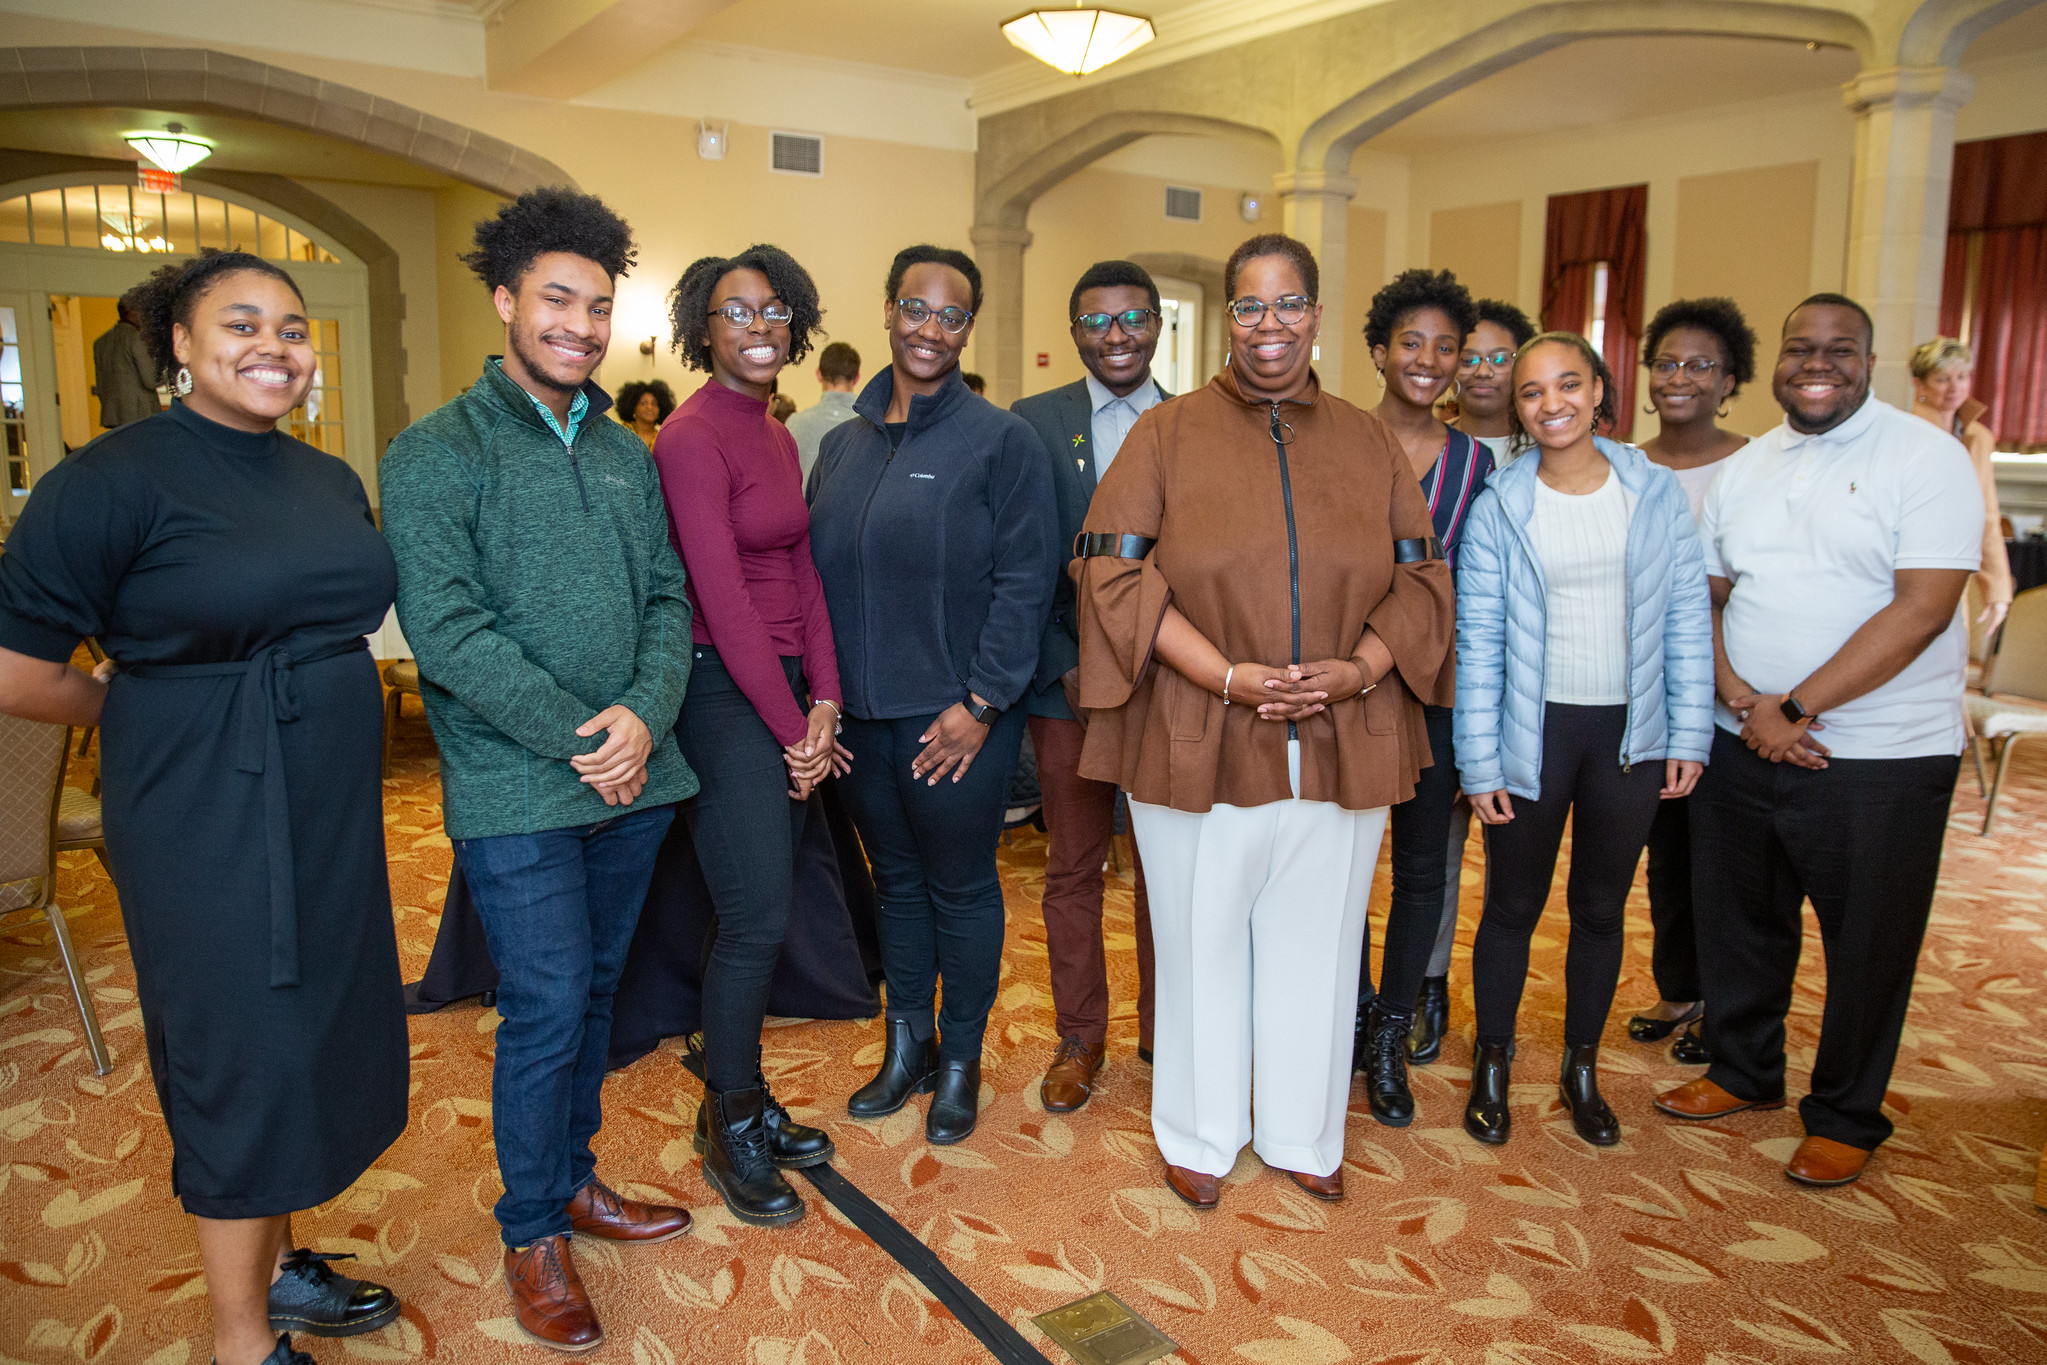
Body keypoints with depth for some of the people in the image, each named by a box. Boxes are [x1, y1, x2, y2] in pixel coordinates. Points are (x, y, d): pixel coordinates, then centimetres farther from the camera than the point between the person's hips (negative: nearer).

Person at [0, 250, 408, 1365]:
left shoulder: (330, 480, 8)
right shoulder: (116, 476, -13)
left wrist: (321, 717, 9)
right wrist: (161, 714, -2)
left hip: (330, 813, 7)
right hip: (209, 823, -7)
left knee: (312, 1036, 16)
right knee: (239, 1057, 5)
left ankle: (273, 1264, 39)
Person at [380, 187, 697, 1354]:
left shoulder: (627, 454, 12)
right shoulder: (436, 455, -6)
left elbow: (668, 598, 8)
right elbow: (447, 631, -15)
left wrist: (646, 715, -9)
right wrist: (578, 736, -16)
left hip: (634, 776, 6)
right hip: (518, 791, -5)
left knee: (594, 993, 16)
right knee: (547, 1011, -2)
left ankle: (575, 1179, 36)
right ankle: (534, 1232, 20)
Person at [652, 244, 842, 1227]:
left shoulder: (777, 435, 13)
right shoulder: (693, 436, -13)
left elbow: (802, 574, 11)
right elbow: (723, 601, -17)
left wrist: (824, 703, 2)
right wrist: (791, 727, -12)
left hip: (783, 690, 8)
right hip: (724, 695, -8)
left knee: (759, 912, 13)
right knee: (755, 917, -3)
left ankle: (742, 1101, 28)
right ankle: (730, 1131, 15)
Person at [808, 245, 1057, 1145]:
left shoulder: (997, 439, -7)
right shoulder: (844, 442, 8)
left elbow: (1025, 578, -11)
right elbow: (815, 571, 10)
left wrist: (979, 703, -15)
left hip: (955, 718, -5)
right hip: (861, 715, 5)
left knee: (961, 889, 9)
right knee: (896, 881, 17)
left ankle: (960, 1062, 28)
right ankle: (906, 1048, 34)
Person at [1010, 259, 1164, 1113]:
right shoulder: (1033, 423, 1)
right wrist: (1062, 666, -10)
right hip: (1069, 682, 0)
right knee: (1073, 871, 10)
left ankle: (1163, 1029, 30)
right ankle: (1080, 1038, 27)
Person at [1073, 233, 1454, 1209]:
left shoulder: (1369, 443, 9)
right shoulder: (1168, 434, 1)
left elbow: (1419, 573, 9)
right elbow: (1116, 571, -7)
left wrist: (1361, 668, -10)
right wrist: (1227, 675, -16)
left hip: (1343, 745, 3)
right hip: (1198, 742, -2)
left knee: (1315, 944, 13)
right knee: (1202, 942, 9)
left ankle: (1303, 1134, 32)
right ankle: (1199, 1137, 29)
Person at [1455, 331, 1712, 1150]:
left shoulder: (1657, 495, 1)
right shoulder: (1498, 508, -3)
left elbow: (1687, 620, 3)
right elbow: (1478, 642, -5)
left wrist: (1689, 735, -1)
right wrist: (1480, 761, -8)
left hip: (1631, 733, 2)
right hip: (1533, 731, -1)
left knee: (1601, 908, 13)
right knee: (1514, 906, 9)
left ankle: (1582, 1071, 31)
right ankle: (1491, 1069, 26)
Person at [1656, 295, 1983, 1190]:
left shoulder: (1926, 456, -8)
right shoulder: (1743, 469, 10)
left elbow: (1922, 610, -16)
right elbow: (1707, 598, 10)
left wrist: (1795, 708, -17)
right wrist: (1743, 703, -8)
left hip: (1882, 757, -5)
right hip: (1743, 746, 5)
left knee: (1867, 947, 7)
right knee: (1737, 921, 16)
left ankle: (1846, 1118, 26)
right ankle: (1745, 1071, 37)